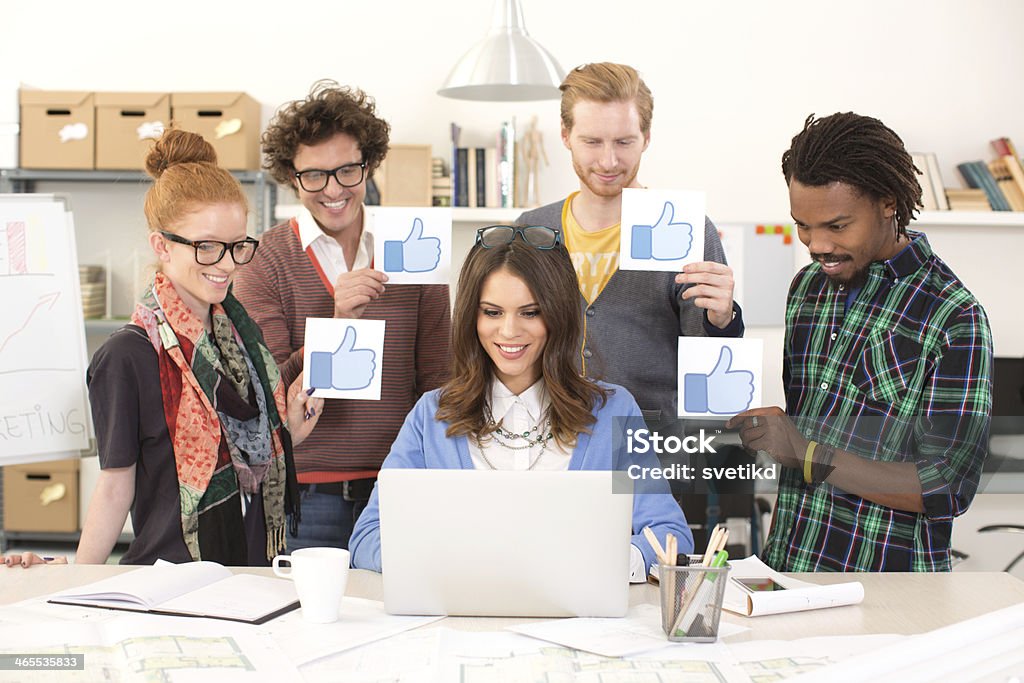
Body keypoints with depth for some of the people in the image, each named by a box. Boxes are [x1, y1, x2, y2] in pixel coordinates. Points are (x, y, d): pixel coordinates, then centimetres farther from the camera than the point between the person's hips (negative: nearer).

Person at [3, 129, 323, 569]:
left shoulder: (241, 333, 8)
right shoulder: (128, 356, -13)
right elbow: (116, 485, -9)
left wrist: (290, 435, 0)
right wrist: (75, 577, -17)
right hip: (172, 578, -6)